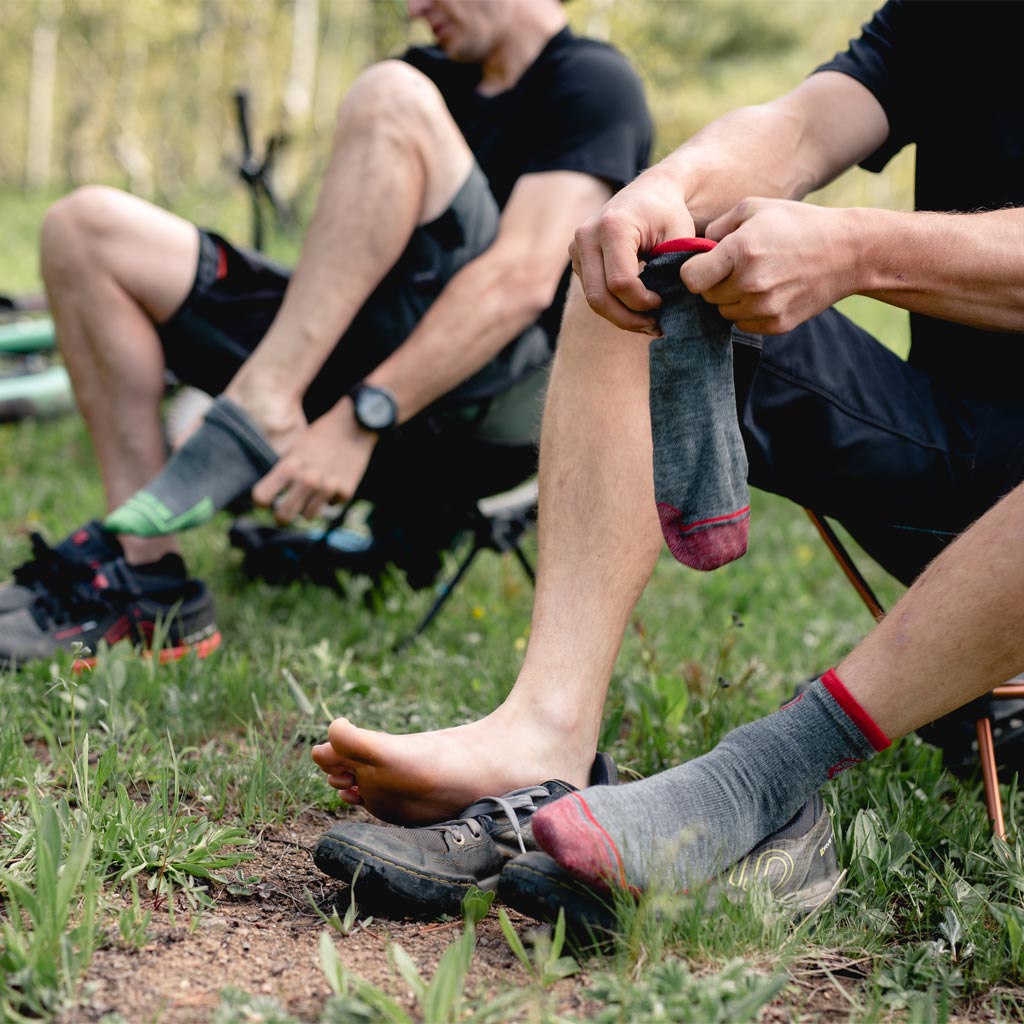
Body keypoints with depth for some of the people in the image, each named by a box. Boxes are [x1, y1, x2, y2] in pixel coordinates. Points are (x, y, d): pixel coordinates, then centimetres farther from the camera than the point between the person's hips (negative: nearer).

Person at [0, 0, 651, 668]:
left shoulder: (592, 81, -2)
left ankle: (259, 416, -24)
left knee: (392, 98, -23)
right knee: (86, 229, 1)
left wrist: (361, 419, -25)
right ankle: (145, 575, -7)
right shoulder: (442, 76, 23)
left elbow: (524, 279, -18)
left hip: (497, 405, -8)